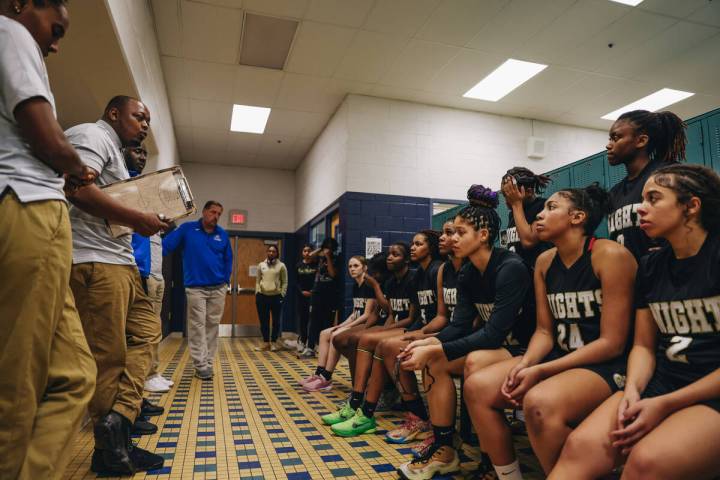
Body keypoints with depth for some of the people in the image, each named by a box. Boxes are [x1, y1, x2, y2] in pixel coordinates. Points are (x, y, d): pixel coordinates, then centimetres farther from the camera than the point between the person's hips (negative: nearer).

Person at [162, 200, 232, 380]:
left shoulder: (223, 235, 7)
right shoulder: (187, 229, -1)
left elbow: (228, 260, 14)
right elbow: (166, 245, -10)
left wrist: (226, 281, 7)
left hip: (218, 289, 3)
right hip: (195, 288, -3)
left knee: (212, 325, 8)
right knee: (197, 326, -2)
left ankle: (208, 363, 17)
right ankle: (200, 365, 2)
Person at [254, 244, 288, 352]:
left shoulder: (281, 266, 2)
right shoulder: (261, 265, 9)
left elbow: (285, 282, 2)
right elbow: (258, 281, 11)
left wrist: (282, 295, -4)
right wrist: (257, 293, 3)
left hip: (276, 297, -2)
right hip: (262, 296, 2)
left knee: (276, 321, 4)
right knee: (263, 321, 6)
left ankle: (274, 342, 19)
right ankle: (266, 342, 17)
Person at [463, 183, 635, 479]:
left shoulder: (610, 255, -13)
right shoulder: (544, 262, 8)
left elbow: (612, 343, -16)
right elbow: (544, 330, 10)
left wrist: (540, 371, -19)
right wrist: (525, 364, -12)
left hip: (607, 366, -7)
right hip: (558, 359, 7)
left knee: (539, 402, -36)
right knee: (476, 386, -11)